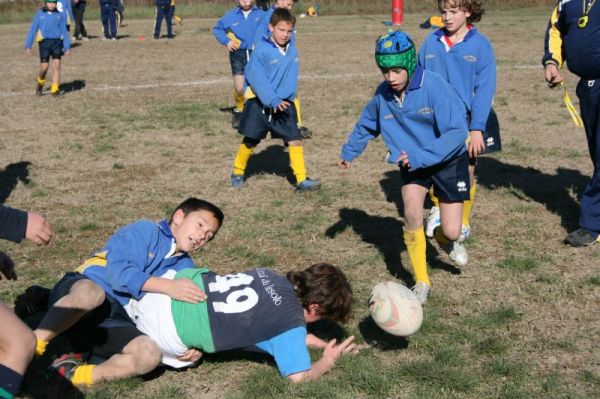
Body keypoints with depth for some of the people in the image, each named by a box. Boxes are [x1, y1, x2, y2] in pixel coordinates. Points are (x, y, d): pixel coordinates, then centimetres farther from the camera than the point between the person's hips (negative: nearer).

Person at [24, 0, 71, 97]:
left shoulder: (60, 15, 8)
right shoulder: (39, 14, 5)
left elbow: (64, 31, 10)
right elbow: (32, 30, 6)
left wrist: (67, 47, 4)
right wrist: (28, 46, 1)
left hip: (57, 42, 1)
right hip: (44, 42, -1)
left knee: (56, 65, -8)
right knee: (44, 67, -5)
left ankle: (55, 90, -5)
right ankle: (40, 83, 24)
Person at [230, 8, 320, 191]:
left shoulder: (292, 50, 2)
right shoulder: (262, 50, -16)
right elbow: (257, 79, -22)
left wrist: (286, 98, 3)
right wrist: (273, 100, -29)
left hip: (284, 105, 4)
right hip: (260, 105, -4)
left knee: (295, 139, -6)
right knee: (250, 141, 10)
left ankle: (302, 180, -4)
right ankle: (238, 172, 31)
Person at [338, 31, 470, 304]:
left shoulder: (433, 86, -26)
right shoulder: (383, 94, -11)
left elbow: (457, 132, -30)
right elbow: (367, 125, 11)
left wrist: (420, 156, -34)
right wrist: (349, 152, 18)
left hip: (449, 160, -3)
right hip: (412, 162, 3)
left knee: (451, 231, -7)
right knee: (412, 212, -23)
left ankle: (444, 238, 35)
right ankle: (422, 282, -6)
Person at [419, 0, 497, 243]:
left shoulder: (481, 45, -8)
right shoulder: (431, 42, 0)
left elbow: (484, 89, -11)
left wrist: (477, 128, -16)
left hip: (466, 122, -2)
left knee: (466, 174, 10)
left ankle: (463, 223, 30)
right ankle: (437, 208, 36)